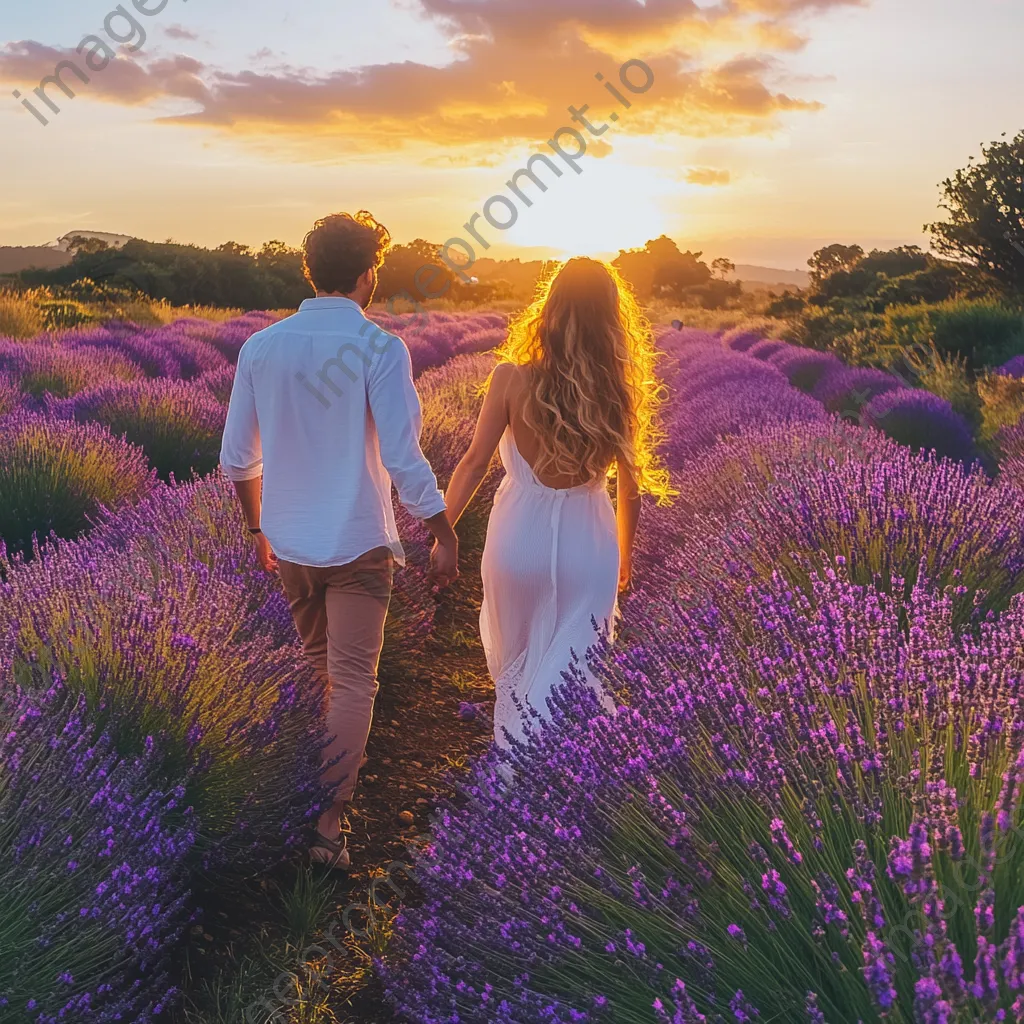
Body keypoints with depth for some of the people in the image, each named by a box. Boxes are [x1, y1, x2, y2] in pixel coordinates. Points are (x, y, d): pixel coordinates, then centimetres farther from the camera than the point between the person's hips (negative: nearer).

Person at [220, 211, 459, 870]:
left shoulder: (261, 347, 1)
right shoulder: (379, 348, -13)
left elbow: (237, 457, 7)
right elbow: (403, 458, -17)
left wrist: (258, 528, 20)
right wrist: (445, 536, -8)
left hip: (288, 541, 5)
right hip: (357, 543, -5)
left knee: (314, 665, 24)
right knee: (353, 681, 3)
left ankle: (316, 785, 39)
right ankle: (330, 819, 2)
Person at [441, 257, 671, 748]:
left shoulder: (513, 377, -13)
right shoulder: (617, 390, -6)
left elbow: (475, 463, -10)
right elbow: (630, 485, 0)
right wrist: (624, 556, 16)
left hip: (520, 537, 0)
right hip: (588, 544, 0)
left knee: (513, 657, 25)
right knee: (570, 674, 12)